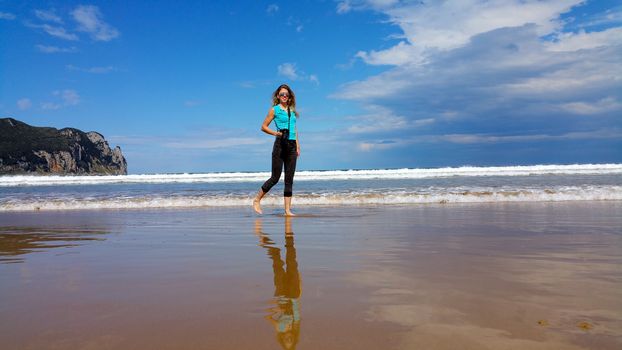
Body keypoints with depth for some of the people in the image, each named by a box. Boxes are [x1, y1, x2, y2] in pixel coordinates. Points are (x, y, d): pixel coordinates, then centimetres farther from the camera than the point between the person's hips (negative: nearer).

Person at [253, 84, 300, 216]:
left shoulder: (292, 110, 16)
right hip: (280, 145, -5)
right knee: (275, 177, -4)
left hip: (292, 146, 5)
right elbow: (263, 127, 1)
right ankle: (257, 200, 14)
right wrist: (275, 133, -14)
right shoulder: (274, 110, 2)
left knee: (289, 179, 3)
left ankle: (287, 210, 5)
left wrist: (297, 145, 13)